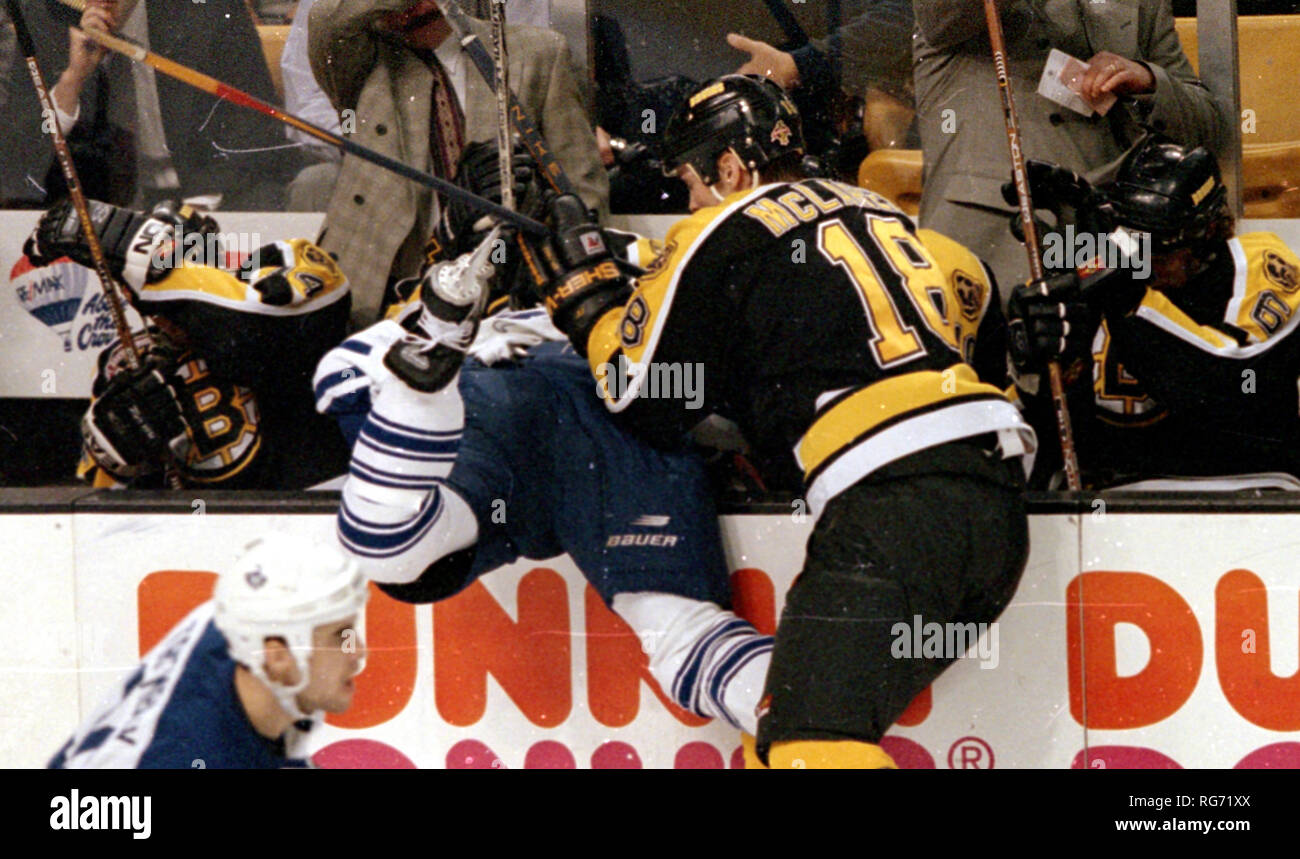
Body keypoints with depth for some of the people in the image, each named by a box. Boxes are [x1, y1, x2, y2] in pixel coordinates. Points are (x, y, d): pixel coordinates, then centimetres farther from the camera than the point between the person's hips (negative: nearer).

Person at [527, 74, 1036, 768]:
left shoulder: (725, 236, 5)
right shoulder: (879, 212, 25)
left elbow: (646, 402, 10)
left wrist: (586, 292, 23)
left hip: (895, 513, -8)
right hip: (999, 507, 8)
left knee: (808, 738, -15)